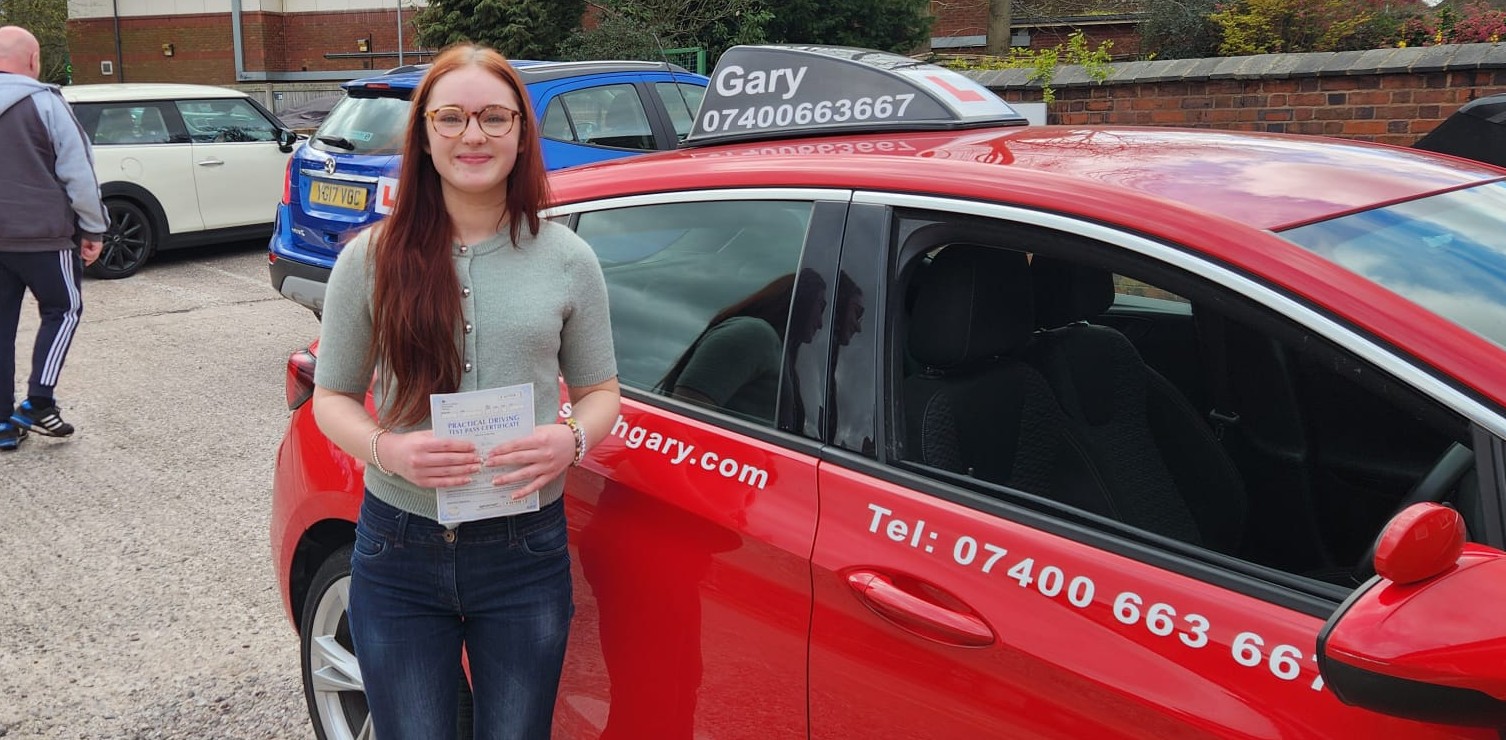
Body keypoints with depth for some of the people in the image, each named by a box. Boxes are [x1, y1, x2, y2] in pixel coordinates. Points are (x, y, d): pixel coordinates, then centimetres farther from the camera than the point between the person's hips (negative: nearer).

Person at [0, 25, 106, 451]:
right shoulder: (43, 102, -8)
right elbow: (78, 173, -11)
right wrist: (92, 229, -3)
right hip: (41, 235, -5)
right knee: (62, 310, 12)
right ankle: (38, 404, 1)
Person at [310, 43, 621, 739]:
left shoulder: (566, 258, 0)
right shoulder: (370, 258, -2)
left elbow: (599, 390, 8)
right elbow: (332, 398, 4)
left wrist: (572, 438, -15)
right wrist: (386, 449, -17)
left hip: (526, 556, 1)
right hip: (398, 554, 0)